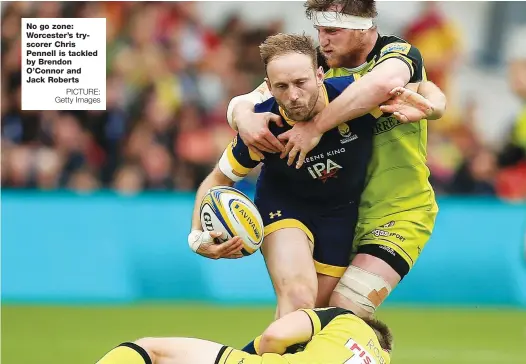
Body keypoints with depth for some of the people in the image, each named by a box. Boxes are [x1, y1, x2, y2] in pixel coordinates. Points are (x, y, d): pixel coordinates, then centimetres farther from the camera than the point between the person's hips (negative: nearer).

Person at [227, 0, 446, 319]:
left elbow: (383, 83, -40)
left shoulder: (400, 53, -14)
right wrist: (244, 117, -28)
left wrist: (316, 127, -38)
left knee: (345, 310, -19)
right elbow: (243, 102, -2)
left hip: (399, 215, -5)